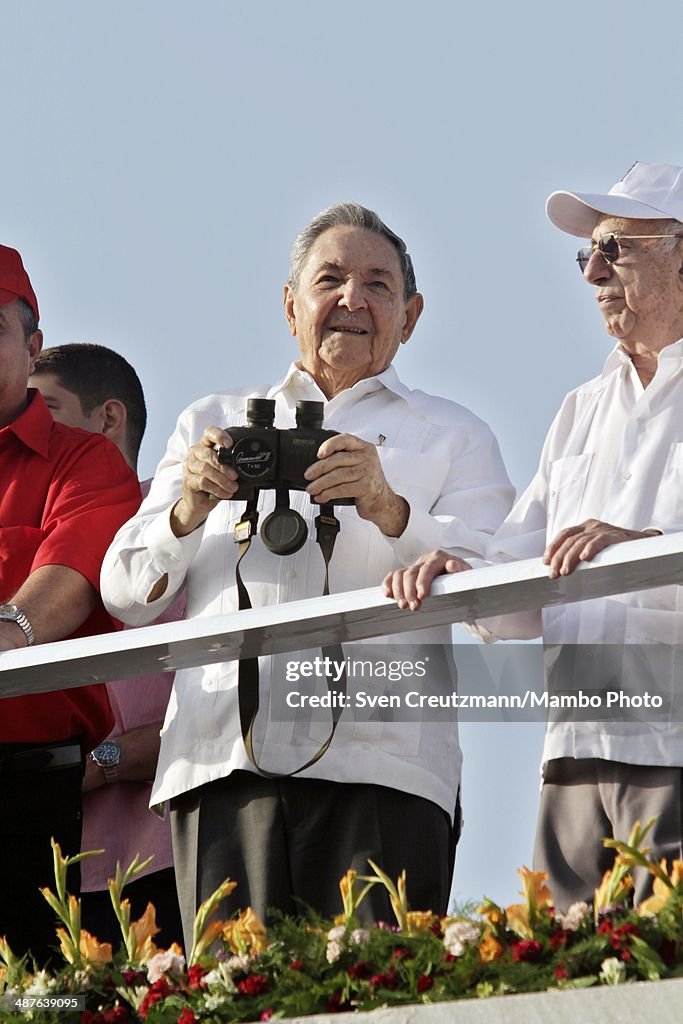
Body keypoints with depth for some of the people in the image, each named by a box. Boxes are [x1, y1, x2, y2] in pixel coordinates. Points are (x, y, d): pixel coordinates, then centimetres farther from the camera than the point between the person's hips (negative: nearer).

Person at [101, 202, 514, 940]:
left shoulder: (454, 437, 20)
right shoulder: (212, 423, 25)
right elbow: (129, 598, 16)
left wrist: (390, 510, -15)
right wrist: (188, 510, -4)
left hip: (380, 769, -1)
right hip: (222, 762, 2)